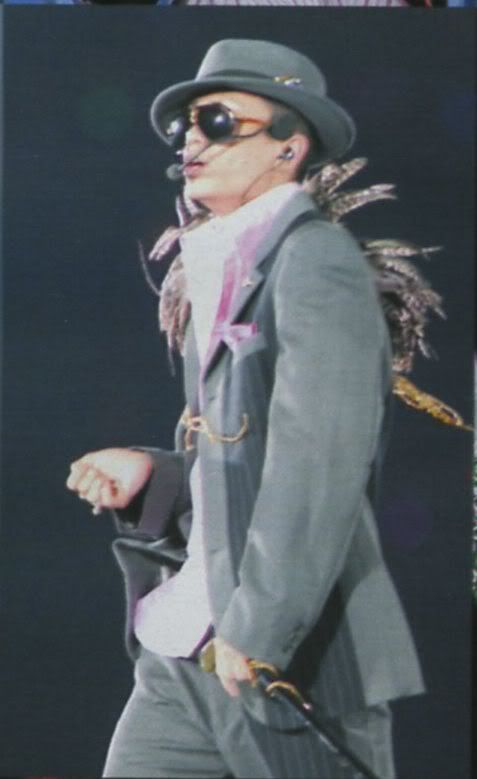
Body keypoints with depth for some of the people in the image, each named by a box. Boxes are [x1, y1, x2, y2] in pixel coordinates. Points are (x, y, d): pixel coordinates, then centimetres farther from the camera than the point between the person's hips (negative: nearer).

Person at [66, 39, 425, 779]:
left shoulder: (319, 261, -11)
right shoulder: (217, 273, 14)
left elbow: (323, 463, -20)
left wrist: (256, 630, -20)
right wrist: (152, 474, 3)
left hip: (299, 656, -8)